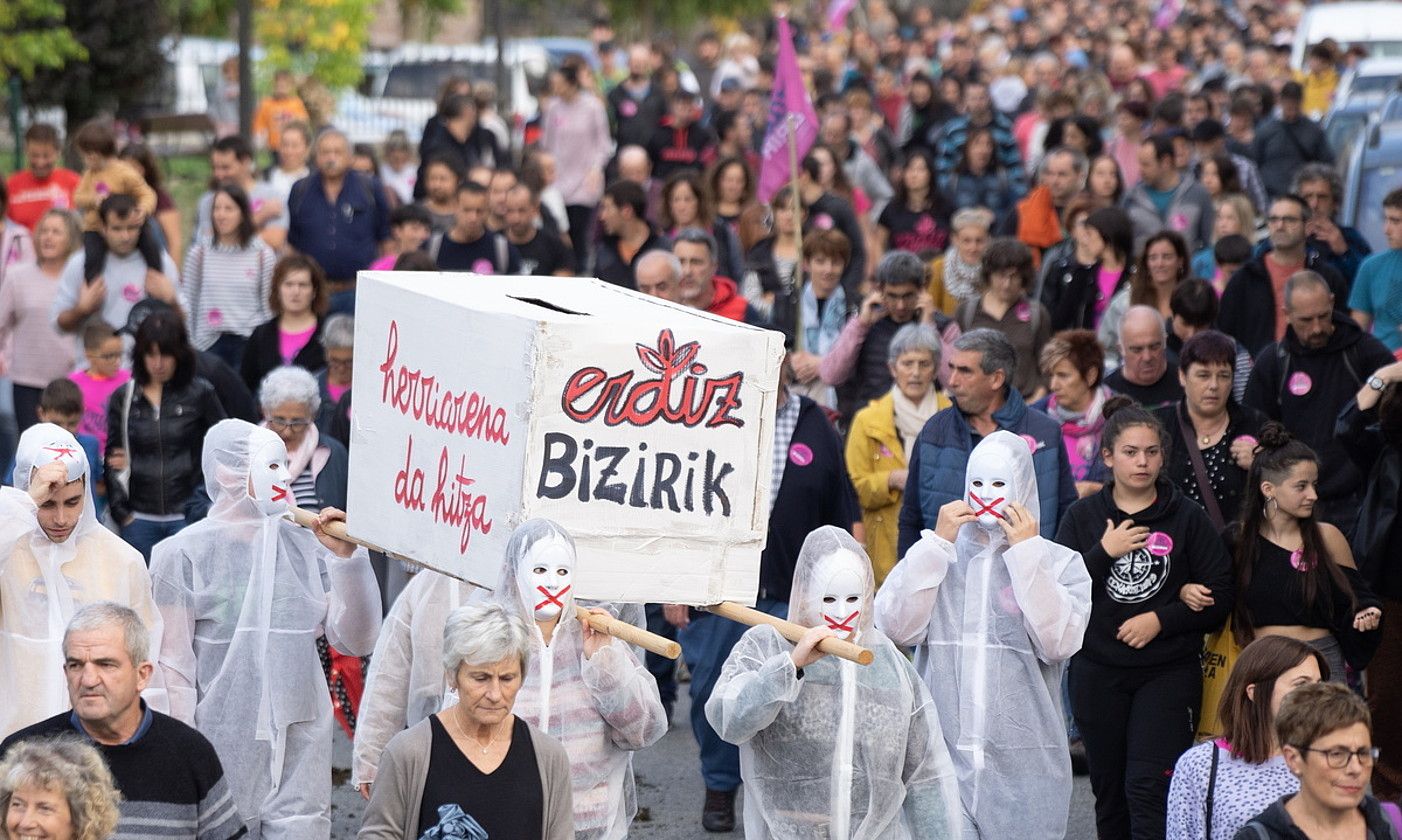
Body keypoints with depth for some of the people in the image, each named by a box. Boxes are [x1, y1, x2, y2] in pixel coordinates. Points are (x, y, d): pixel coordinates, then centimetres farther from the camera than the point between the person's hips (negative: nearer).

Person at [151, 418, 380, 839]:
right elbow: (174, 666, -3)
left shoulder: (306, 547, 5)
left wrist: (346, 558, -7)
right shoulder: (185, 553, -3)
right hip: (222, 753, -3)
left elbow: (356, 641, 3)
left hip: (300, 753, 3)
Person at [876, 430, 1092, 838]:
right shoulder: (940, 555, 9)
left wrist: (1027, 552, -11)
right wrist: (937, 543, -8)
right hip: (942, 756, 0)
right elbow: (895, 627, -6)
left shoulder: (1060, 563, 5)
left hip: (1025, 763, 0)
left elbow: (1059, 642, -12)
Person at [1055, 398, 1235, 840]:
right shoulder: (1082, 517, 5)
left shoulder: (1187, 518, 1)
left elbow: (1218, 596, -1)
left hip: (1168, 672, -3)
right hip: (1098, 674, 3)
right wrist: (1104, 553, -13)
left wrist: (1161, 620, -12)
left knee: (1148, 787, -14)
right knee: (1109, 788, 10)